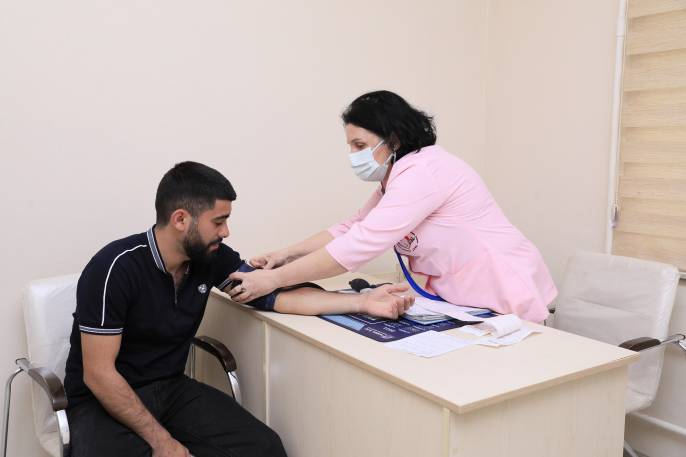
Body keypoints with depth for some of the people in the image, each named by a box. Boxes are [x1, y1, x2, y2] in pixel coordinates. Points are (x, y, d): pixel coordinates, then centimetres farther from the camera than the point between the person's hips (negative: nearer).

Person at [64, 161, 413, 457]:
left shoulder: (212, 258, -6)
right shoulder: (116, 268, -22)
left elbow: (275, 296, -4)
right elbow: (98, 374, -20)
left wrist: (363, 302, -11)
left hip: (171, 389, 4)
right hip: (103, 399, -4)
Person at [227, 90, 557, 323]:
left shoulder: (421, 171, -23)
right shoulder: (398, 177, 9)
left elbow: (361, 246, -29)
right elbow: (353, 228, 6)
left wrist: (274, 279, -26)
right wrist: (289, 253, -7)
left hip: (503, 300, -8)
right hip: (463, 299, 8)